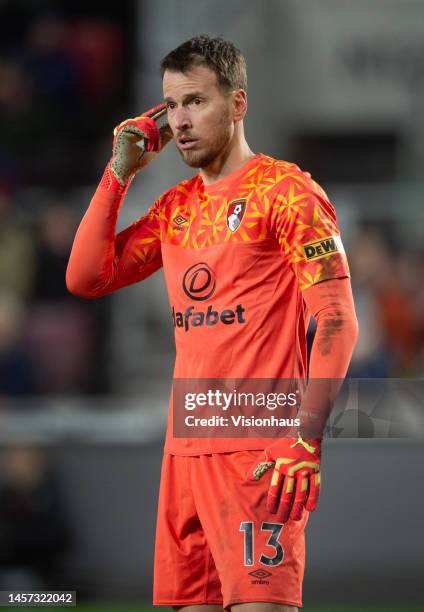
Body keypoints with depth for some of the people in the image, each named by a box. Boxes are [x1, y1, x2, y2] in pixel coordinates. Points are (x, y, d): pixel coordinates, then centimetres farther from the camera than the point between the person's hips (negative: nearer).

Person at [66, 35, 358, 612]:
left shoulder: (285, 191, -4)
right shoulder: (176, 207, 17)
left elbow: (336, 322, -10)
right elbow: (86, 278, 15)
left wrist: (307, 442, -20)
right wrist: (119, 173, 9)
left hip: (259, 452, -7)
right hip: (187, 450, 7)